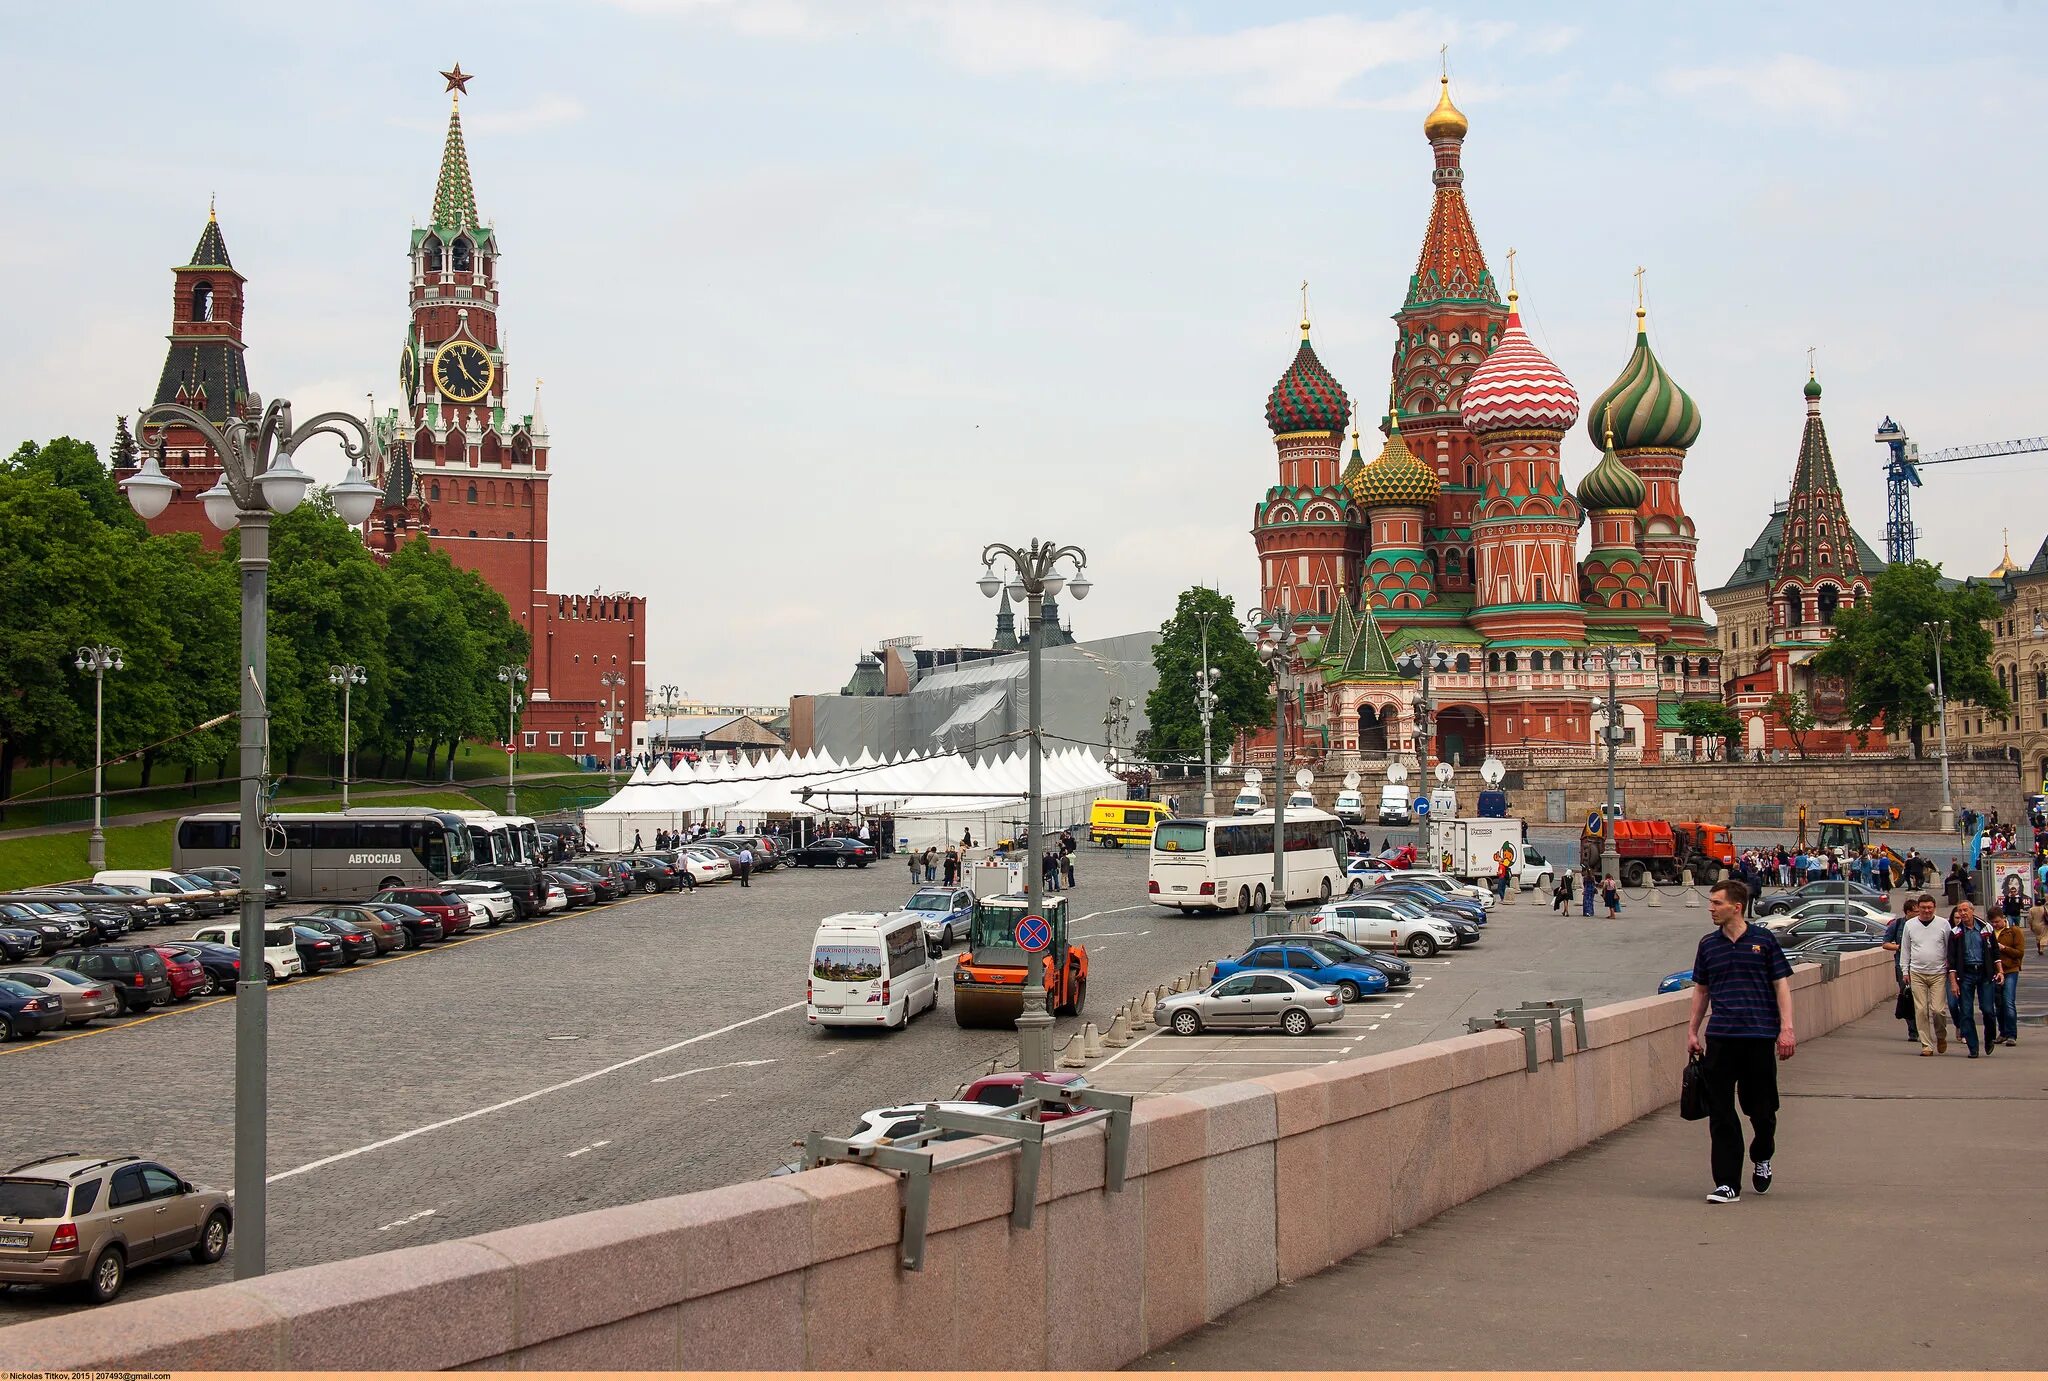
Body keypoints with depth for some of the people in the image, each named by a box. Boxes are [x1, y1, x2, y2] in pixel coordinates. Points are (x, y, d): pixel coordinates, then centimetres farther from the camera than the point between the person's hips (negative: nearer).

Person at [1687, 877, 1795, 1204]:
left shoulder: (1763, 940, 1)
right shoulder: (1708, 944, 10)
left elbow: (1781, 984, 1)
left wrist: (1786, 1028, -7)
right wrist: (1692, 1031, 14)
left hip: (1760, 1035, -3)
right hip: (1720, 1038, 3)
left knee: (1761, 1108, 4)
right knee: (1721, 1112, -2)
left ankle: (1762, 1158, 35)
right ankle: (1727, 1183, 1)